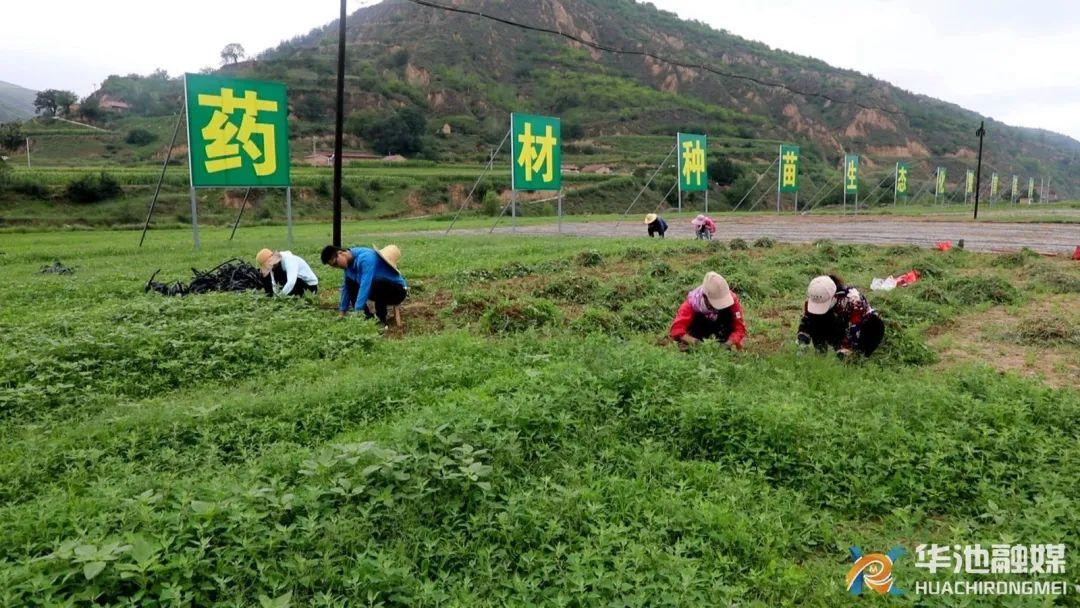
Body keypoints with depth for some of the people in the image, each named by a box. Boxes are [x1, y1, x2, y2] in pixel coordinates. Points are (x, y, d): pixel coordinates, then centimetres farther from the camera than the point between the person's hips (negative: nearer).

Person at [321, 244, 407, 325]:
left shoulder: (365, 257, -26)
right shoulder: (349, 262, -1)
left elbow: (365, 285, -33)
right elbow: (347, 287, 7)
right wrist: (342, 311, 6)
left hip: (398, 291, -8)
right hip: (380, 290, 8)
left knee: (376, 283, -37)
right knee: (349, 282, 0)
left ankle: (381, 320, -20)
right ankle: (367, 316, -2)